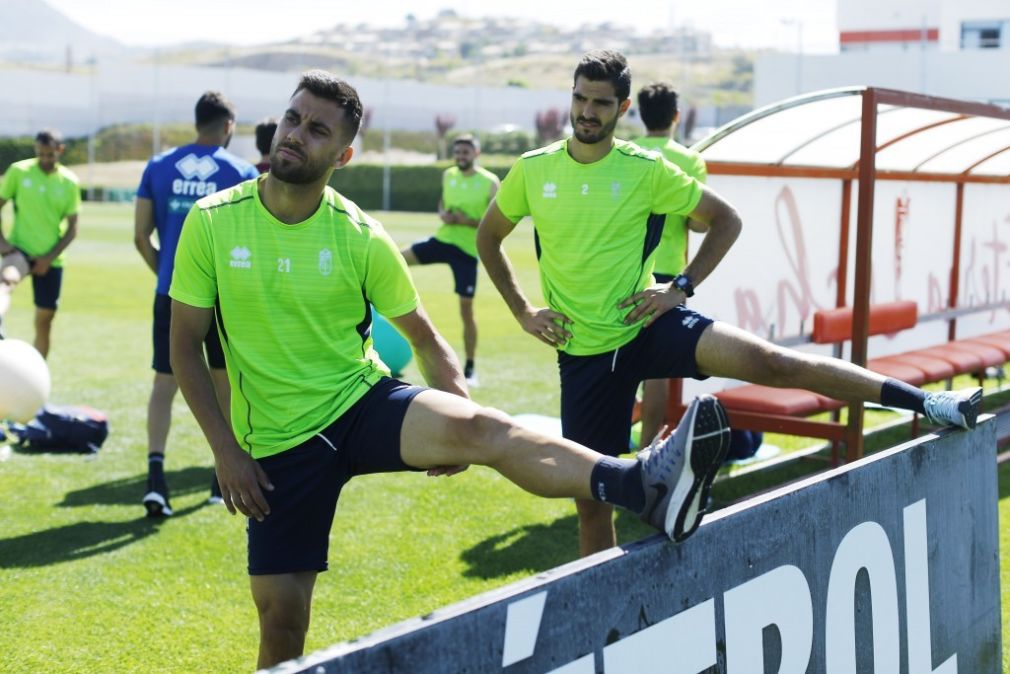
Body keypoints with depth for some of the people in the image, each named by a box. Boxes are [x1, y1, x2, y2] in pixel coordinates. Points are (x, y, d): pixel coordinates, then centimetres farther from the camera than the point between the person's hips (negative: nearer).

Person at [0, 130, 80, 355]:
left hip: (49, 259, 3)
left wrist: (49, 258, -9)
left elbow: (72, 228, 2)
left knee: (44, 320, 7)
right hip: (19, 249, -3)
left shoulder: (70, 182, 1)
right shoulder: (18, 171, -3)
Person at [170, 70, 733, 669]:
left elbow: (423, 335, 5)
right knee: (281, 618, 1)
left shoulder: (361, 237, -6)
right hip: (279, 441, 1)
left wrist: (459, 411, -13)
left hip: (364, 401, 0)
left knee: (481, 429, -29)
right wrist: (226, 450, -8)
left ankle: (645, 485, -48)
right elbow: (186, 345, -1)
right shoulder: (212, 223, -8)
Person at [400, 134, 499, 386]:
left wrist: (469, 221, -22)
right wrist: (442, 213, -2)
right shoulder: (448, 175, 6)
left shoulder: (489, 183, -10)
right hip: (442, 239, 5)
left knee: (466, 309, -2)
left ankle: (470, 370, 8)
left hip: (467, 250, -5)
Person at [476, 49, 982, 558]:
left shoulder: (646, 169, -5)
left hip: (644, 323, -2)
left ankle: (927, 403, -21)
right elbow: (488, 238, 15)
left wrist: (682, 287, -4)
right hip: (583, 350, 2)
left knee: (768, 362, -21)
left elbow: (725, 219, 6)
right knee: (591, 497, 4)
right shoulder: (532, 170, -1)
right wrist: (523, 312, 6)